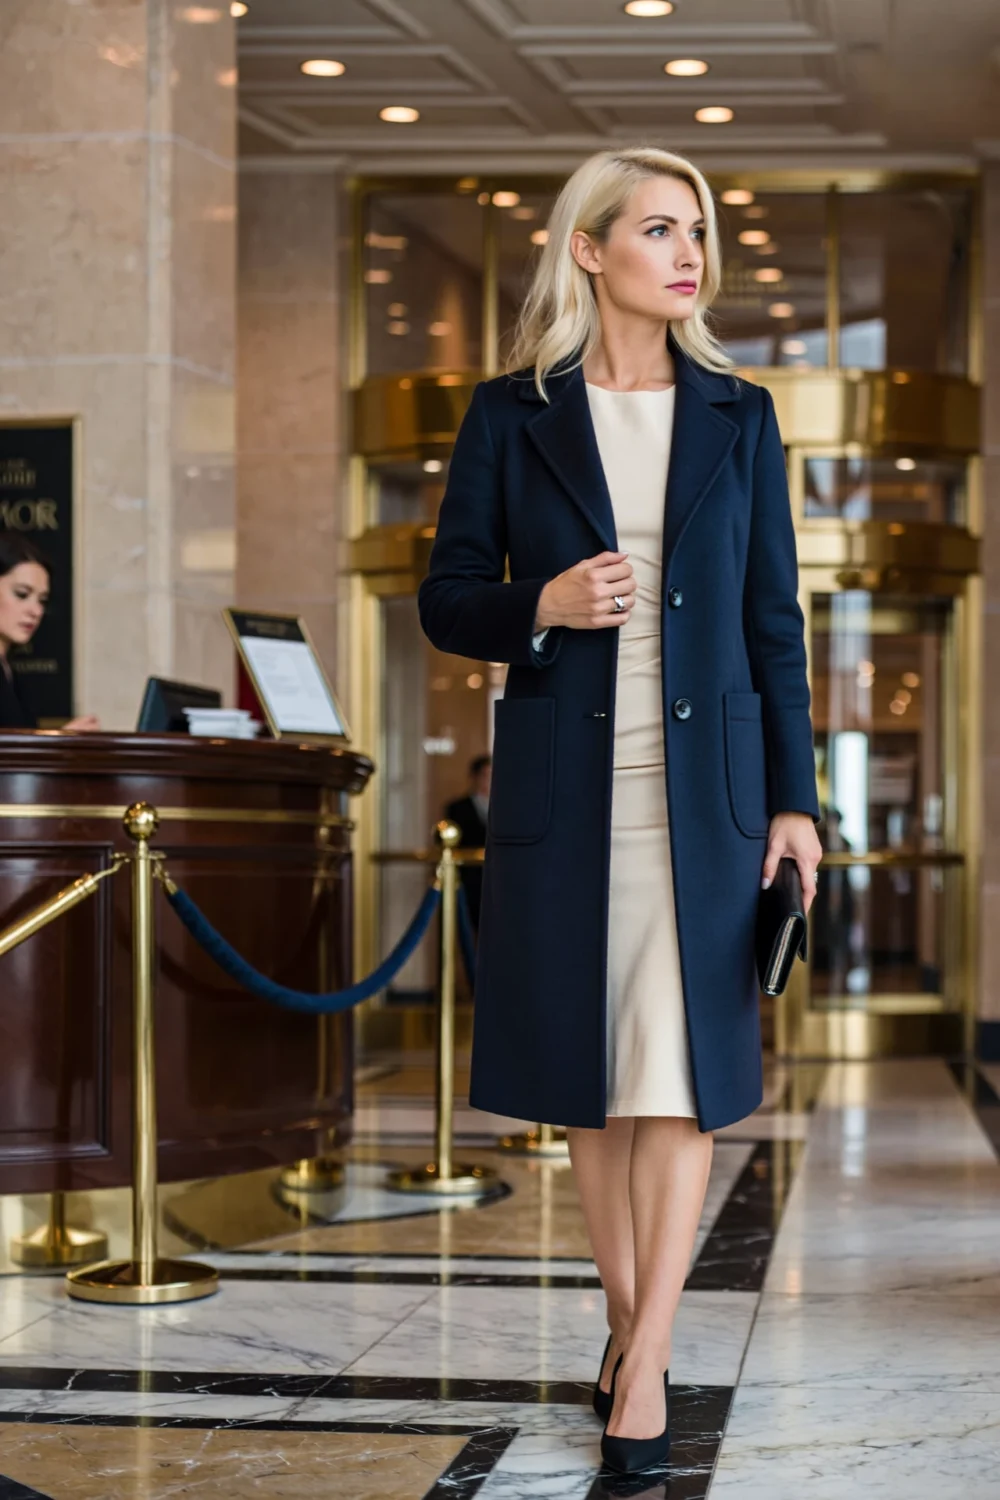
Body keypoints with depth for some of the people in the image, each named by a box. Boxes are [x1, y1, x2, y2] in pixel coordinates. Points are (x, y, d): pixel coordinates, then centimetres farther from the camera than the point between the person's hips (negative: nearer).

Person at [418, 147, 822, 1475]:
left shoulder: (736, 416, 6)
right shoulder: (512, 415, 2)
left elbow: (775, 621, 6)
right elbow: (446, 601, 4)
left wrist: (795, 800, 1)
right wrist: (542, 606, -16)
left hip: (704, 782, 0)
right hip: (564, 781, 0)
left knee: (682, 1069, -3)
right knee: (587, 1068, 8)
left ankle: (644, 1362, 2)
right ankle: (630, 1320, 24)